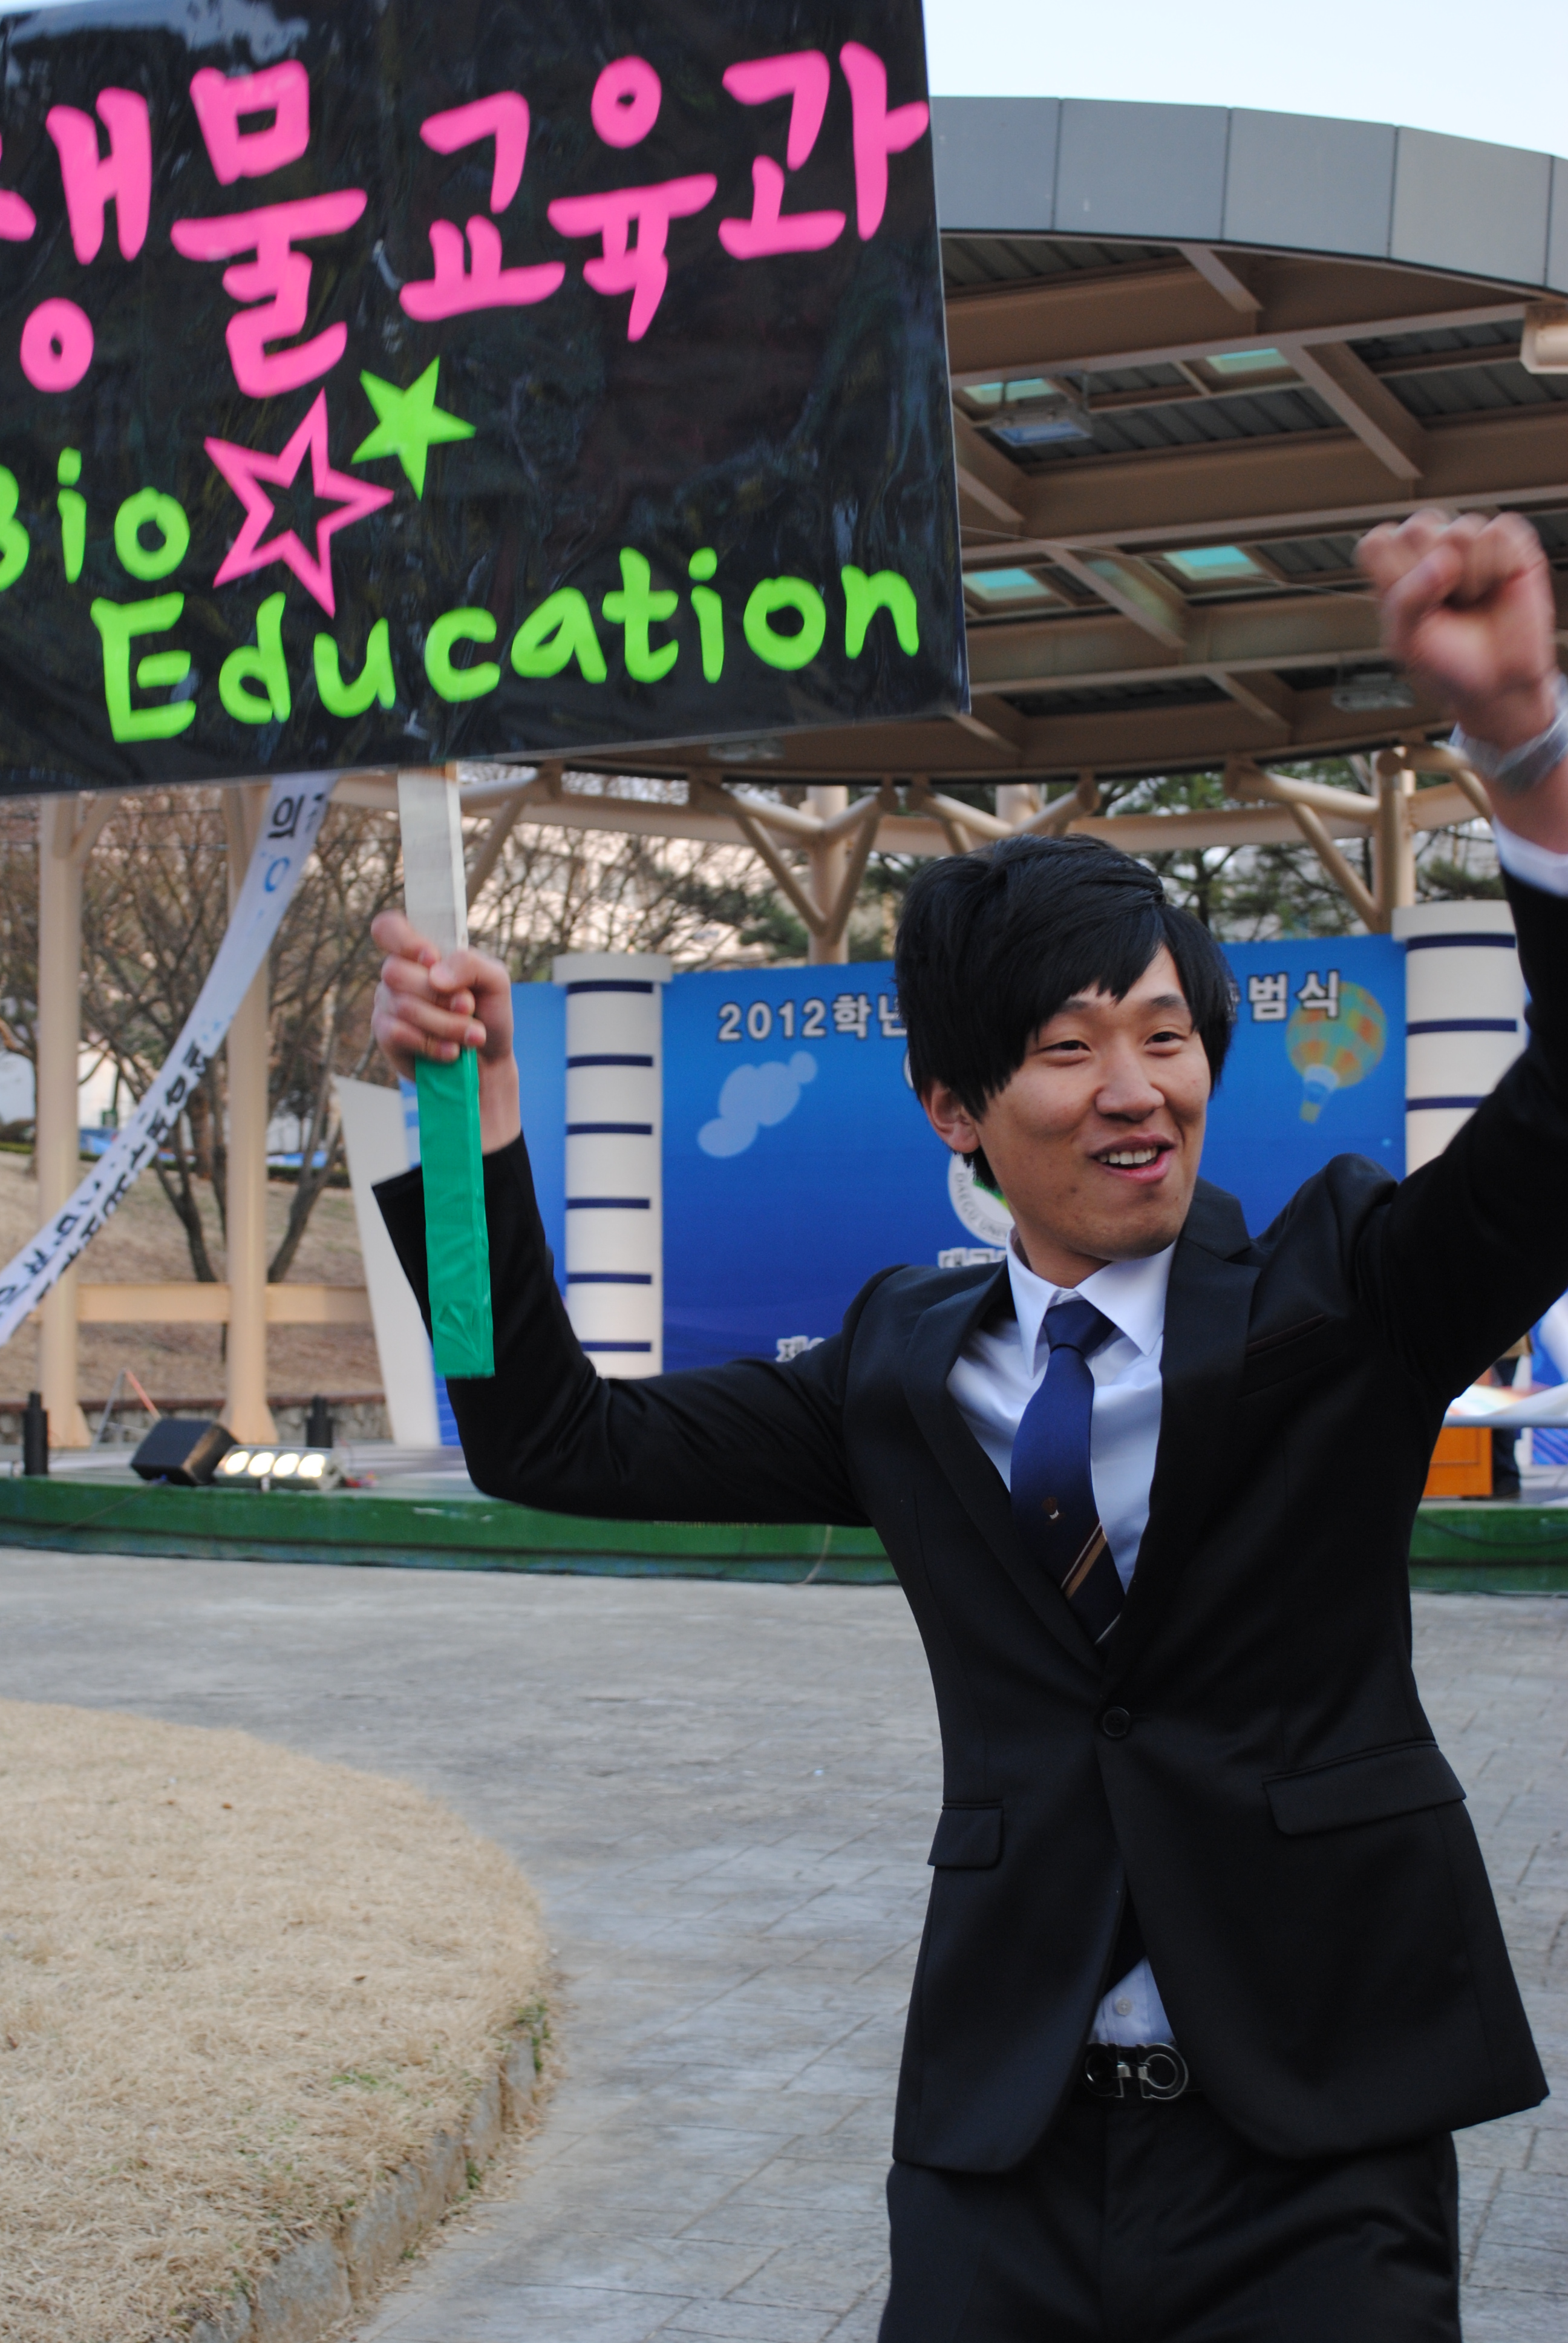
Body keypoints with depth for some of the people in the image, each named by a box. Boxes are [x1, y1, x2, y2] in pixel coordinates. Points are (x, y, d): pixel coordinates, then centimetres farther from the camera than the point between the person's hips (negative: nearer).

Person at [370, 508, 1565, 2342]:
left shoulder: (1335, 1294, -1)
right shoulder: (907, 1366, 8)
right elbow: (557, 1445, 7)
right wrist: (476, 1122, -4)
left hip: (1313, 2149, -2)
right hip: (1008, 2146, 3)